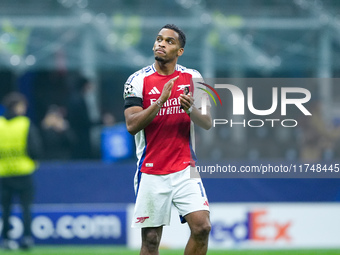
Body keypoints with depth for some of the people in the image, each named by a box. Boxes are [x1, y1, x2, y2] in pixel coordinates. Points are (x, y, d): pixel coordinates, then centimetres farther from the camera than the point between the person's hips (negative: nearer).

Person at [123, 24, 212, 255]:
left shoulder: (193, 78, 6)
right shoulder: (138, 80, -1)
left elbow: (207, 123, 3)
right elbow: (132, 125, -11)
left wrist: (191, 109, -18)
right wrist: (160, 101, -22)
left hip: (185, 170, 2)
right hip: (151, 173, -2)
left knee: (202, 227, -14)